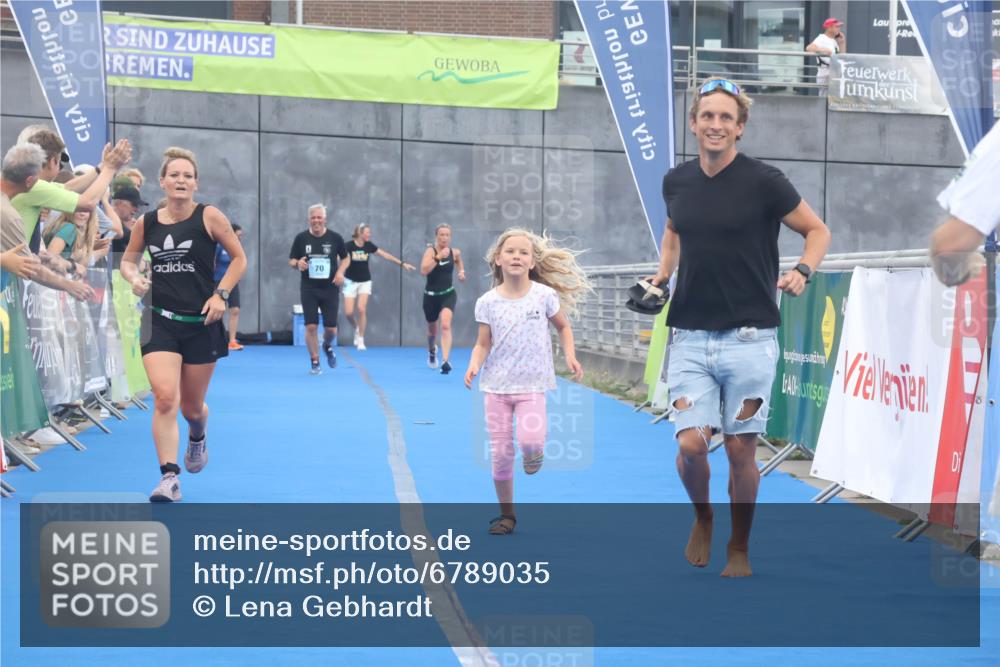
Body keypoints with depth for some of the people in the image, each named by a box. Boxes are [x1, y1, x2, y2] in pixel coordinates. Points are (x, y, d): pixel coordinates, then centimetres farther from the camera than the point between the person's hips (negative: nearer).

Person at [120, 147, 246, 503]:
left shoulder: (209, 217, -6)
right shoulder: (146, 223, 1)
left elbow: (239, 258, 2)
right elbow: (128, 260, 15)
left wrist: (221, 293, -10)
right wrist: (135, 278, -7)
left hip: (202, 323, -1)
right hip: (160, 322, 1)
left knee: (191, 406, 12)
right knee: (165, 397, -18)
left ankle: (197, 439, 48)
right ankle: (169, 477, -13)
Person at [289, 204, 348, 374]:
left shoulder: (335, 238, -1)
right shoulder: (301, 238, -1)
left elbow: (345, 258, 11)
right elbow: (291, 260, 5)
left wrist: (340, 272, -8)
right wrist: (298, 264, -18)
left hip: (330, 289, 0)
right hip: (308, 289, 0)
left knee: (331, 328, 1)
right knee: (311, 326, -5)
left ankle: (327, 347, 35)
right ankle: (315, 362, 7)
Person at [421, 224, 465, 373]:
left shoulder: (455, 252, -2)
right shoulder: (430, 251, -14)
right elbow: (423, 271, -29)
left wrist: (462, 271, 4)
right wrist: (438, 257, -35)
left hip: (448, 294, 1)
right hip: (431, 295, 0)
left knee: (445, 325, -23)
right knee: (432, 329, 18)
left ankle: (445, 361, -28)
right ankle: (432, 351, 52)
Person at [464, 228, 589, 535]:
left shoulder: (544, 295, -5)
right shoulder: (488, 302, -3)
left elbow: (563, 327, 10)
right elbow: (483, 344, 0)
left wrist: (570, 356, -5)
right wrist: (474, 365, -20)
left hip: (532, 385, -1)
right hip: (497, 386, 1)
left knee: (530, 442, -25)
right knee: (500, 455, 4)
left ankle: (533, 453, 13)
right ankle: (507, 515, 19)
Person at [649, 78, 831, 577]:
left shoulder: (763, 181, -7)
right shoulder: (677, 182, 5)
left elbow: (817, 230, 4)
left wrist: (802, 272, -14)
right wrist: (661, 279, 10)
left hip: (749, 337, -2)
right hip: (690, 337, 3)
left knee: (741, 450, 3)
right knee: (691, 444, -8)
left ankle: (740, 548, 23)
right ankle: (702, 518, 23)